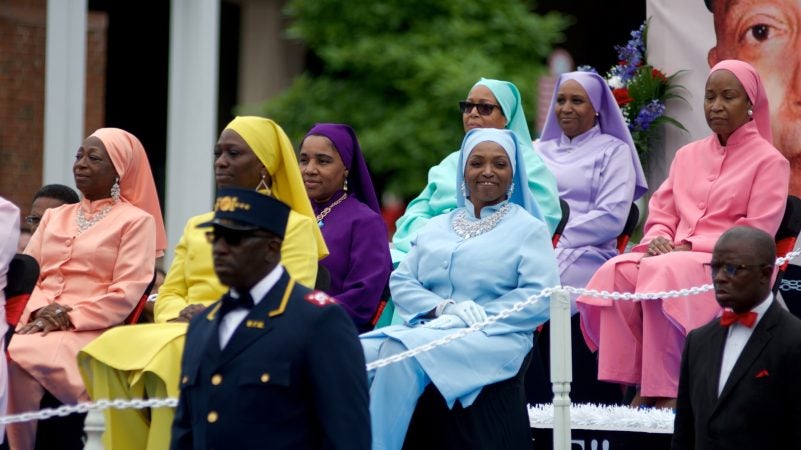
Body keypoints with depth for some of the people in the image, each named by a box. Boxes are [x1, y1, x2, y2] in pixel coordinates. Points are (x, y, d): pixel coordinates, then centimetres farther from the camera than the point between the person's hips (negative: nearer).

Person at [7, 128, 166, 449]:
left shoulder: (136, 221, 6)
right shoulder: (54, 217, 24)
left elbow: (126, 294, -5)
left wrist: (71, 319, -14)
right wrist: (40, 310, -6)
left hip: (91, 331, -5)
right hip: (41, 325, 5)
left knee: (22, 355, -33)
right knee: (10, 354, -29)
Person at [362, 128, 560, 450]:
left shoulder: (529, 229, 10)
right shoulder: (437, 228, 24)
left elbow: (540, 299, -5)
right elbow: (401, 282, 13)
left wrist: (479, 316, -14)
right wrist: (444, 307, -8)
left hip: (492, 339, -5)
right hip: (428, 330, 5)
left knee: (400, 353, -34)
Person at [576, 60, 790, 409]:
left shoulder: (769, 161, 3)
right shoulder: (688, 155, 23)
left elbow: (755, 234, -7)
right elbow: (661, 213, 19)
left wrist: (689, 247, -14)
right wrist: (657, 240, -6)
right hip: (674, 254, 6)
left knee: (664, 274, -36)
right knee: (617, 272, -26)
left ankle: (668, 391, -35)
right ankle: (632, 384, -30)